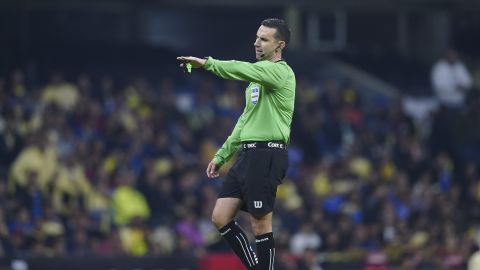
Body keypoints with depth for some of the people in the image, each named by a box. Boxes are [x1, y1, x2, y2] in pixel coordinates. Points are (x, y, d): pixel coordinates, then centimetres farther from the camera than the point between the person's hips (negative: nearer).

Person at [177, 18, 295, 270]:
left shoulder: (281, 72, -8)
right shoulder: (257, 76, 21)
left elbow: (245, 70, -28)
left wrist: (207, 63, -34)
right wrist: (221, 155, 24)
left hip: (267, 154, -9)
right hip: (247, 154, 9)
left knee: (260, 224, -6)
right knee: (220, 218, 4)